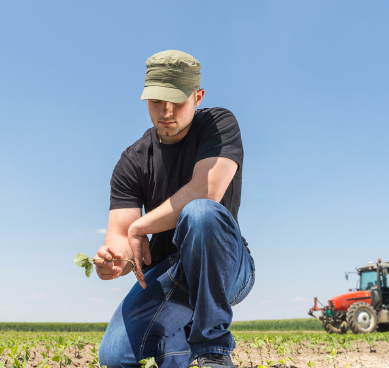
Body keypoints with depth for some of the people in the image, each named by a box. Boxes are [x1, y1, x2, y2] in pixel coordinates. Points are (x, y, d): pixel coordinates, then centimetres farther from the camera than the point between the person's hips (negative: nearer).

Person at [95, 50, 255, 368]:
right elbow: (119, 233, -7)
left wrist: (138, 228, -16)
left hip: (222, 267, -2)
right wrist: (115, 257, -32)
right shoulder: (132, 162, 1)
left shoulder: (219, 124, -8)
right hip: (167, 274, 3)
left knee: (200, 212, -37)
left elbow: (206, 192, -25)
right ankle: (180, 341, 9)